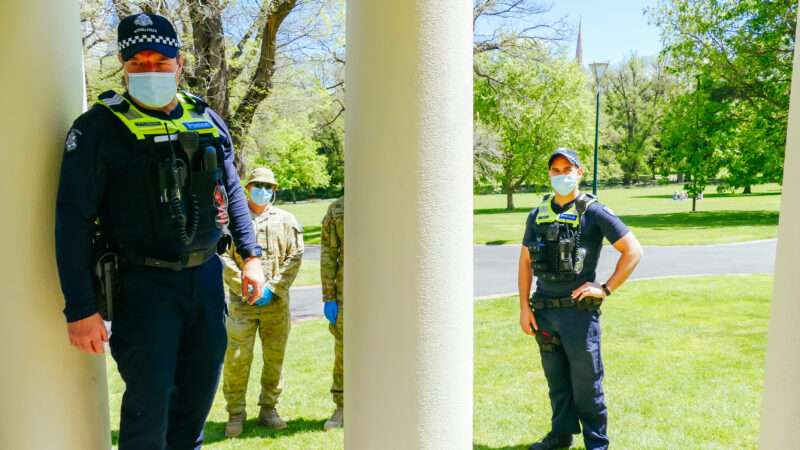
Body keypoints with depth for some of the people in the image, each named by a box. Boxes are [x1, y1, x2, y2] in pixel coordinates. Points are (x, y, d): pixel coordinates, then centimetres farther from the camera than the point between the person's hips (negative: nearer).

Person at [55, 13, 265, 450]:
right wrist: (80, 308, -13)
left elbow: (232, 192, 16)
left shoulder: (206, 121, 6)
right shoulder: (100, 127, -9)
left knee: (200, 388, 17)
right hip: (144, 283, -5)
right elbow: (73, 219, -10)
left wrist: (250, 254, 12)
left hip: (206, 276, 5)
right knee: (150, 400, 1)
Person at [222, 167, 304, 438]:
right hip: (241, 302, -2)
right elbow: (224, 258, -3)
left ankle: (268, 410, 24)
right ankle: (235, 414, 13)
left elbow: (295, 257, 2)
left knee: (274, 358, 10)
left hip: (277, 302, 2)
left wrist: (273, 288, -8)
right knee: (237, 359, -2)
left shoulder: (286, 220, 8)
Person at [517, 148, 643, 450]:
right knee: (556, 379, 16)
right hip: (544, 311, 5)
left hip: (579, 310, -5)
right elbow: (525, 261, 11)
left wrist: (606, 289, -10)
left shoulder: (594, 212, -5)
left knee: (586, 383, 4)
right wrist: (524, 307, 5)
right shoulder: (537, 215, 9)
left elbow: (633, 251, -7)